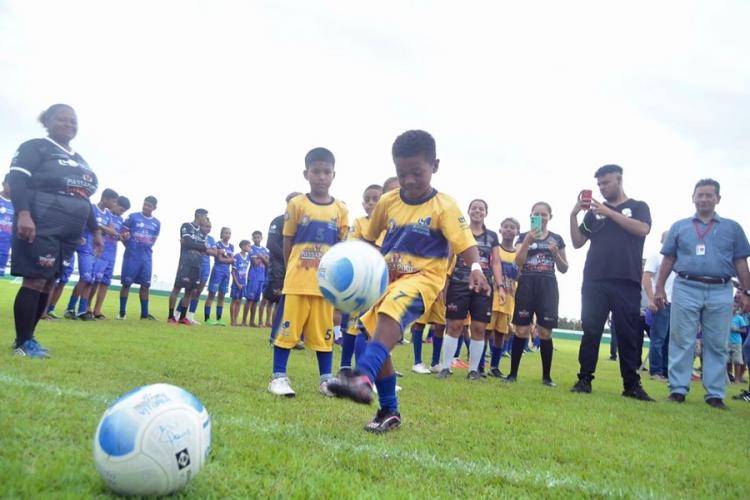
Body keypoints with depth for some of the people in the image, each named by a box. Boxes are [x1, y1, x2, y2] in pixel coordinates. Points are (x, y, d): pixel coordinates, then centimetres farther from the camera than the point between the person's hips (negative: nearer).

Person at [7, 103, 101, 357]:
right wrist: (23, 213, -26)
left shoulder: (80, 161, 24)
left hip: (68, 233, 8)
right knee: (35, 280, -10)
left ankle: (28, 338, 16)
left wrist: (95, 230, 25)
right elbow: (16, 180, -11)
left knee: (48, 283, 8)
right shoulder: (36, 147, 1)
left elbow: (84, 199, 28)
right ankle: (22, 343, -3)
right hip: (41, 227, -8)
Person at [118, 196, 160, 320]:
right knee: (126, 283, -1)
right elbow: (123, 233, 1)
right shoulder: (133, 217, -1)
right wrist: (129, 246, -7)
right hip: (132, 255, -3)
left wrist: (148, 245, 0)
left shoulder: (156, 223, 10)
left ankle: (144, 313, 12)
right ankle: (122, 313, 7)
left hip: (146, 257, 4)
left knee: (145, 285, 5)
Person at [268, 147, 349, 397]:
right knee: (287, 328, 2)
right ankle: (279, 376, 12)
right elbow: (287, 242, 4)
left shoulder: (341, 209, 5)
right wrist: (291, 271, 4)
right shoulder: (297, 204, -1)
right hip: (297, 280, -2)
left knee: (324, 332, 10)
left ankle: (326, 379, 19)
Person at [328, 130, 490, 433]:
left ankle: (363, 377, -51)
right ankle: (389, 411, 20)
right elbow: (370, 239, 18)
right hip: (386, 277, 6)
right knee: (378, 339, 6)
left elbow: (465, 243, -17)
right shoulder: (387, 202, 5)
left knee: (391, 312, -36)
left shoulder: (444, 207, -8)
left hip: (422, 278, -6)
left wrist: (476, 269, -35)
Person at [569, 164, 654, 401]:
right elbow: (577, 242, 12)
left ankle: (632, 384, 5)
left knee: (629, 334, -1)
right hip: (594, 281, 2)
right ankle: (585, 379, 5)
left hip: (627, 282, -2)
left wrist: (610, 212, -11)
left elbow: (643, 229, -9)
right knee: (591, 332, 1)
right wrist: (574, 215, -1)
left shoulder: (638, 207, 12)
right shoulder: (594, 211, 17)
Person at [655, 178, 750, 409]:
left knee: (717, 345, 4)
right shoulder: (679, 227, 12)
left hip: (720, 292, 1)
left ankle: (715, 394, 9)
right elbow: (668, 261, 10)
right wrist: (660, 289, 3)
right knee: (681, 341, 0)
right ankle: (678, 389, 4)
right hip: (686, 289, 0)